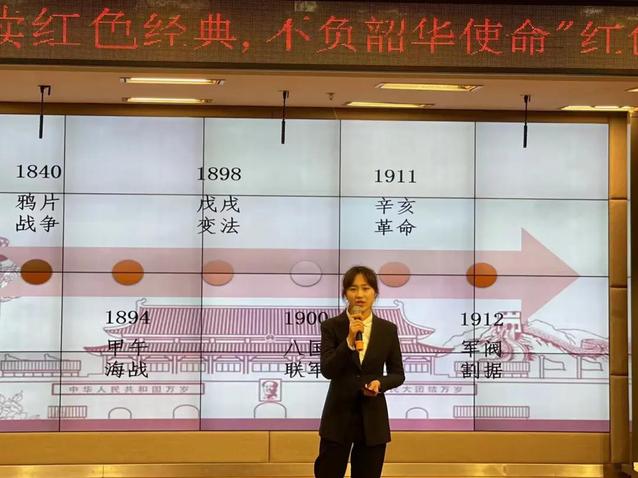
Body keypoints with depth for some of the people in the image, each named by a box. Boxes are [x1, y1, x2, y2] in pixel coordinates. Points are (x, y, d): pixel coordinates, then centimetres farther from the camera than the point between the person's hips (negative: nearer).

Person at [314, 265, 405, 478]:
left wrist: (380, 383, -13)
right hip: (338, 416, -2)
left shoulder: (388, 329, 2)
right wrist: (349, 340, -24)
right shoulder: (331, 326, -4)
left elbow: (398, 374, 7)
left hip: (373, 419, 2)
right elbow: (327, 370, -14)